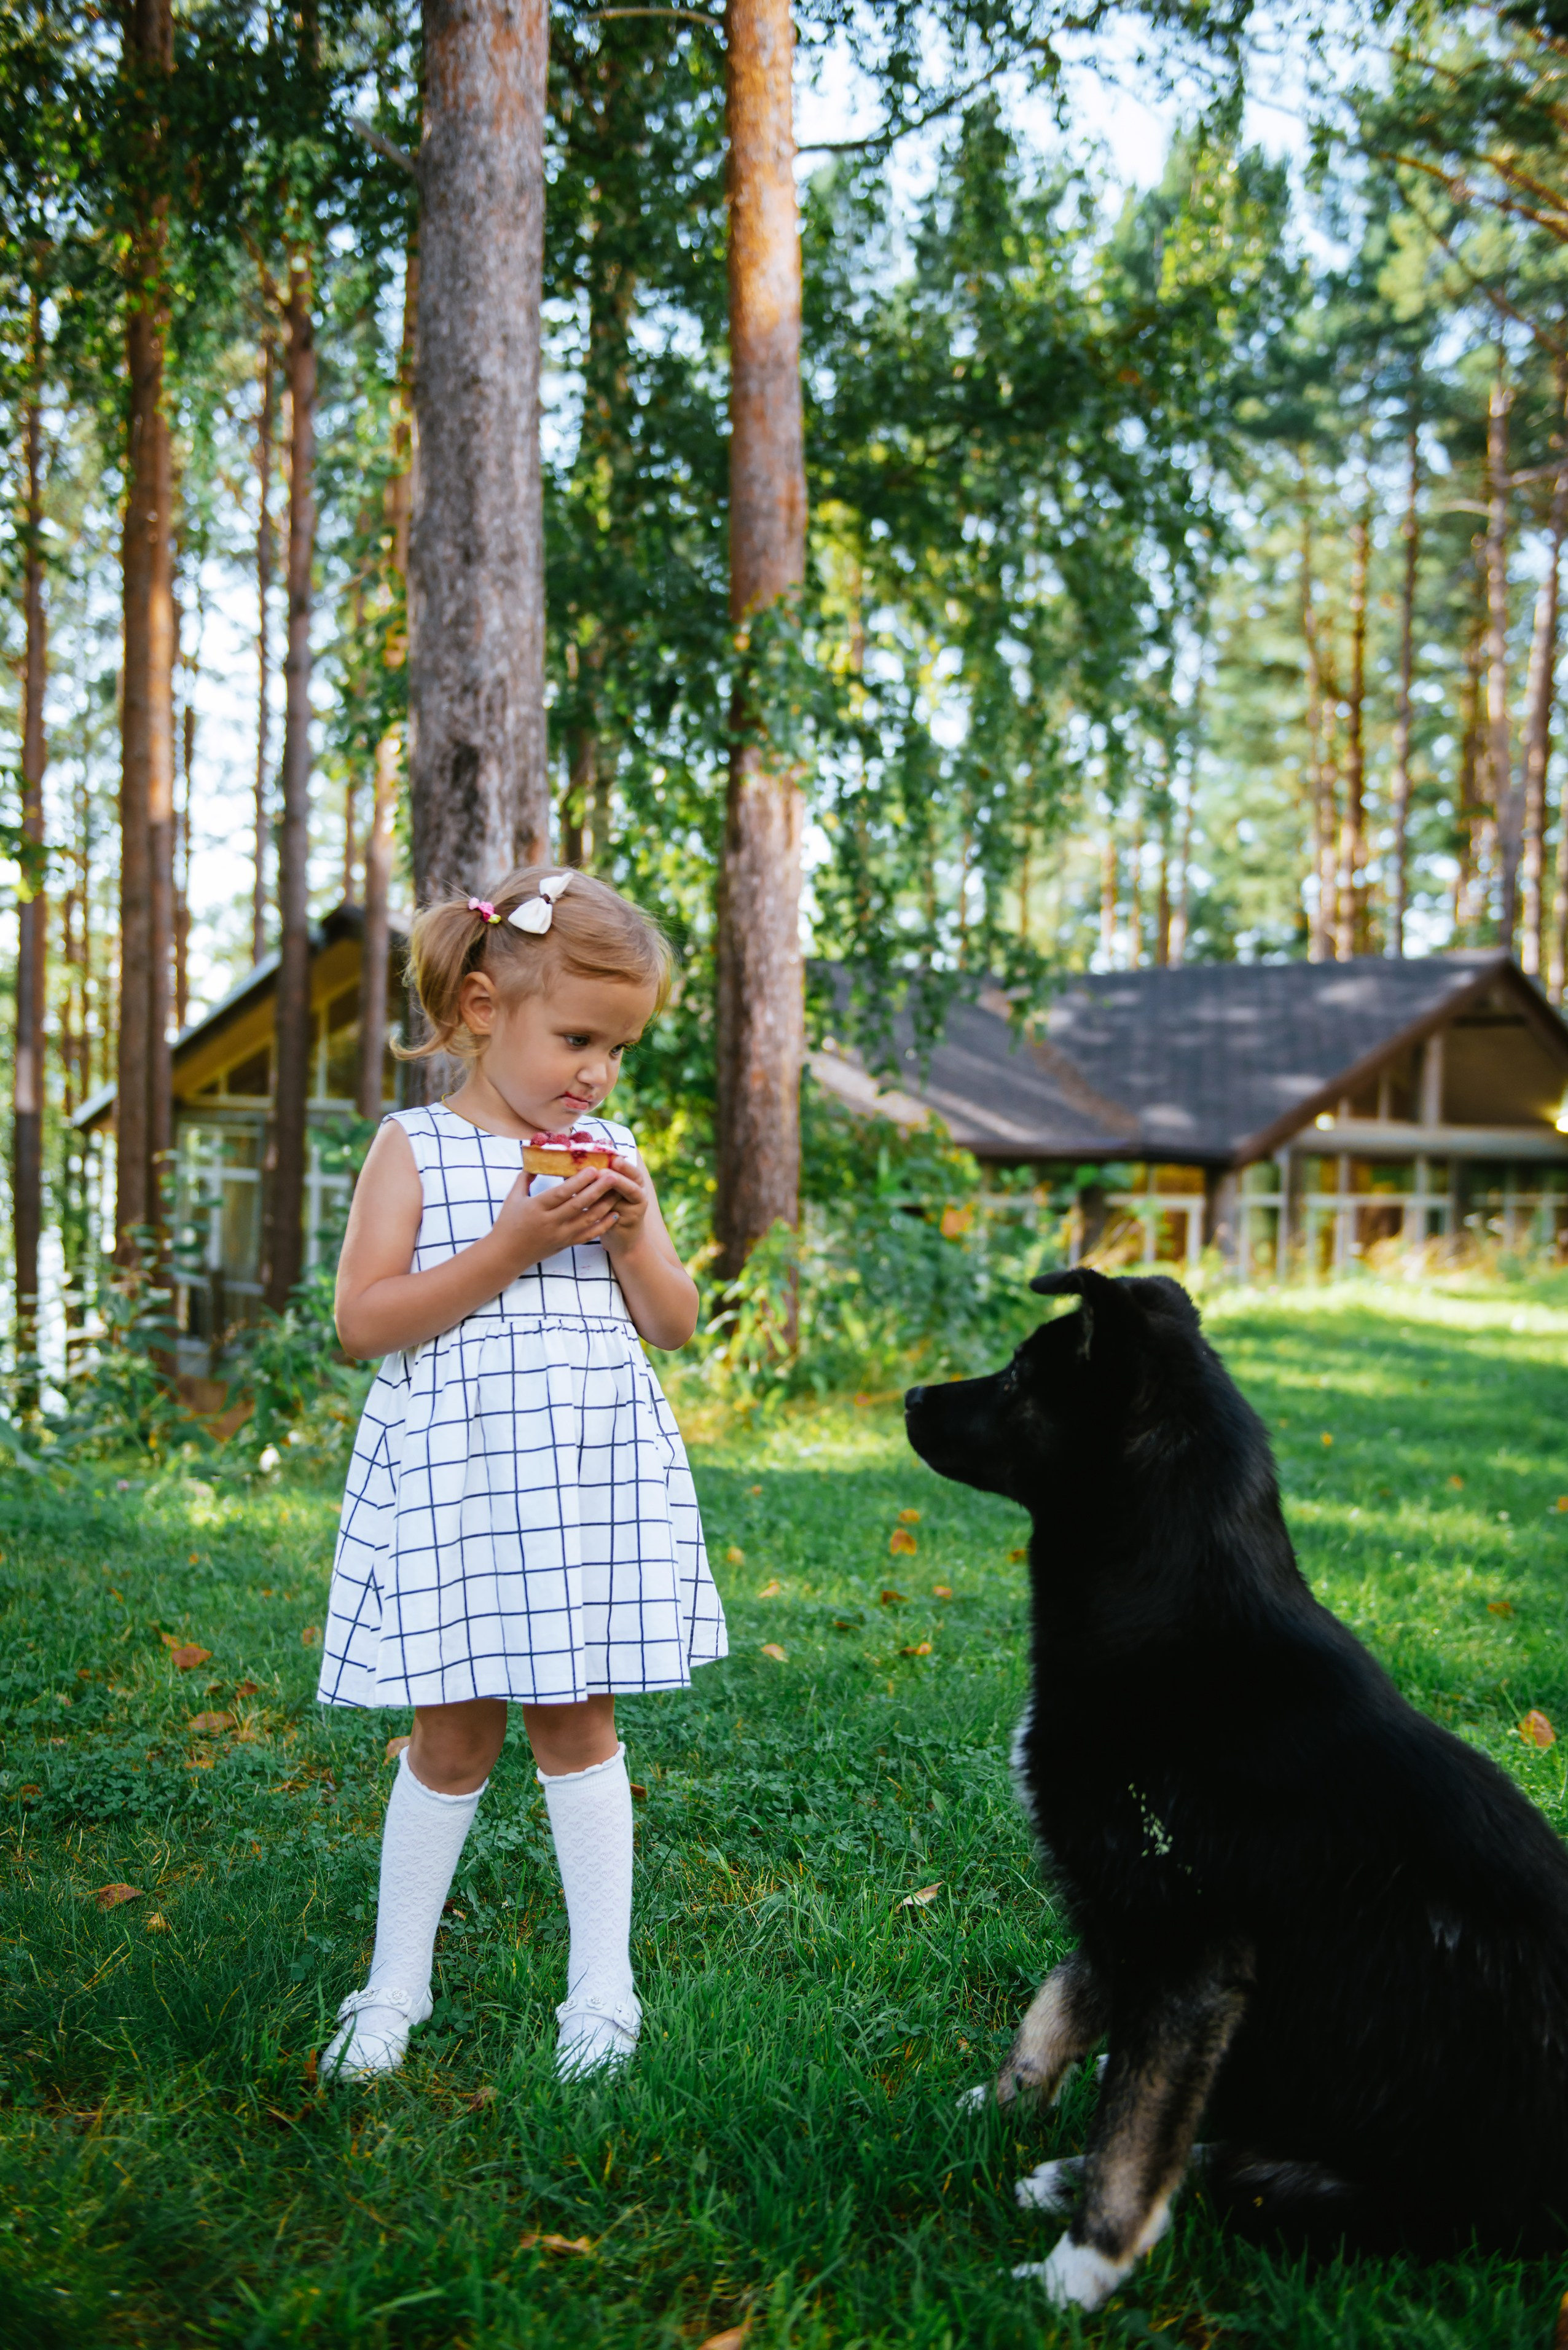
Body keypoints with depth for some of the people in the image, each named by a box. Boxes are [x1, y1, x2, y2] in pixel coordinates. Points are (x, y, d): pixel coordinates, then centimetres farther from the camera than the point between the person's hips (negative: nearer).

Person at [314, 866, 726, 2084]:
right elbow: (363, 1321, -12)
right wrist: (512, 1247, -18)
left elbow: (676, 1324, 10)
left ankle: (604, 1982, 18)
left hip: (593, 1479, 3)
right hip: (453, 1480, -2)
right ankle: (397, 1982, 22)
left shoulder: (613, 1156, 8)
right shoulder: (415, 1148, -3)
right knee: (452, 1738, 5)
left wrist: (632, 1238, -9)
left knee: (576, 1720, 8)